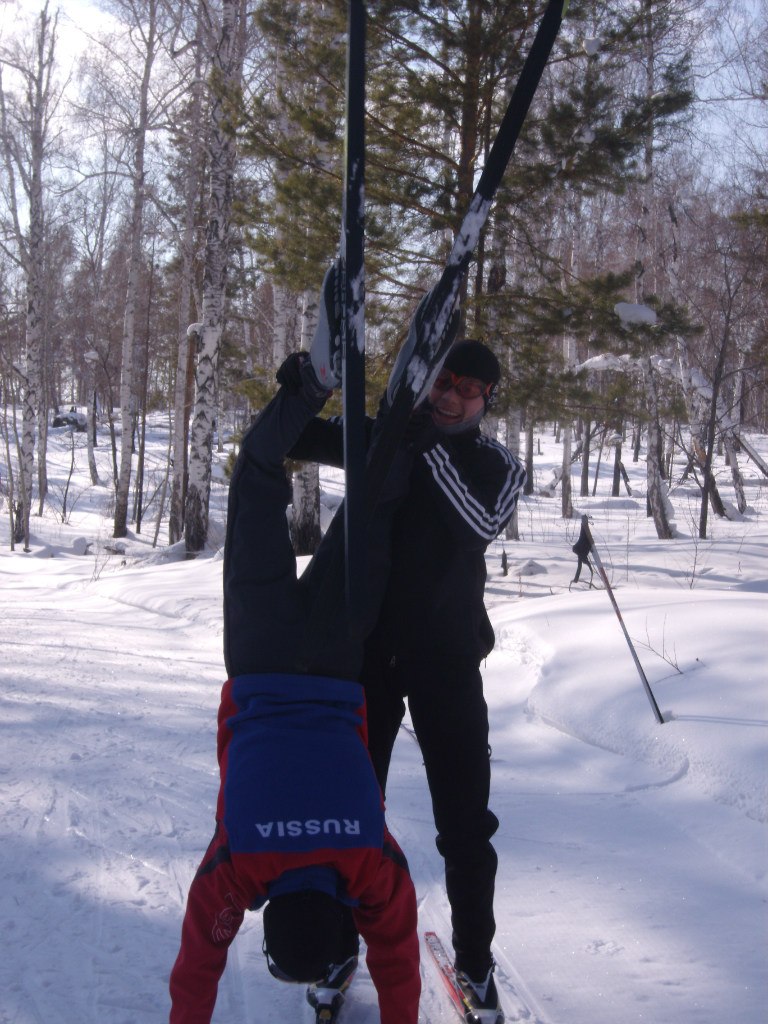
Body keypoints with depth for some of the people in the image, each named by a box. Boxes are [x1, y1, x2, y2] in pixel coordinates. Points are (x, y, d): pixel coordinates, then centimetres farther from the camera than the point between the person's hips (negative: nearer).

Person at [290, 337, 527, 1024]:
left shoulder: (500, 466, 0)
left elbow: (483, 524, -20)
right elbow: (305, 439, 0)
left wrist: (433, 451, -27)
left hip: (448, 655, -1)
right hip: (368, 646, 1)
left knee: (465, 817, 2)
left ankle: (475, 962, 20)